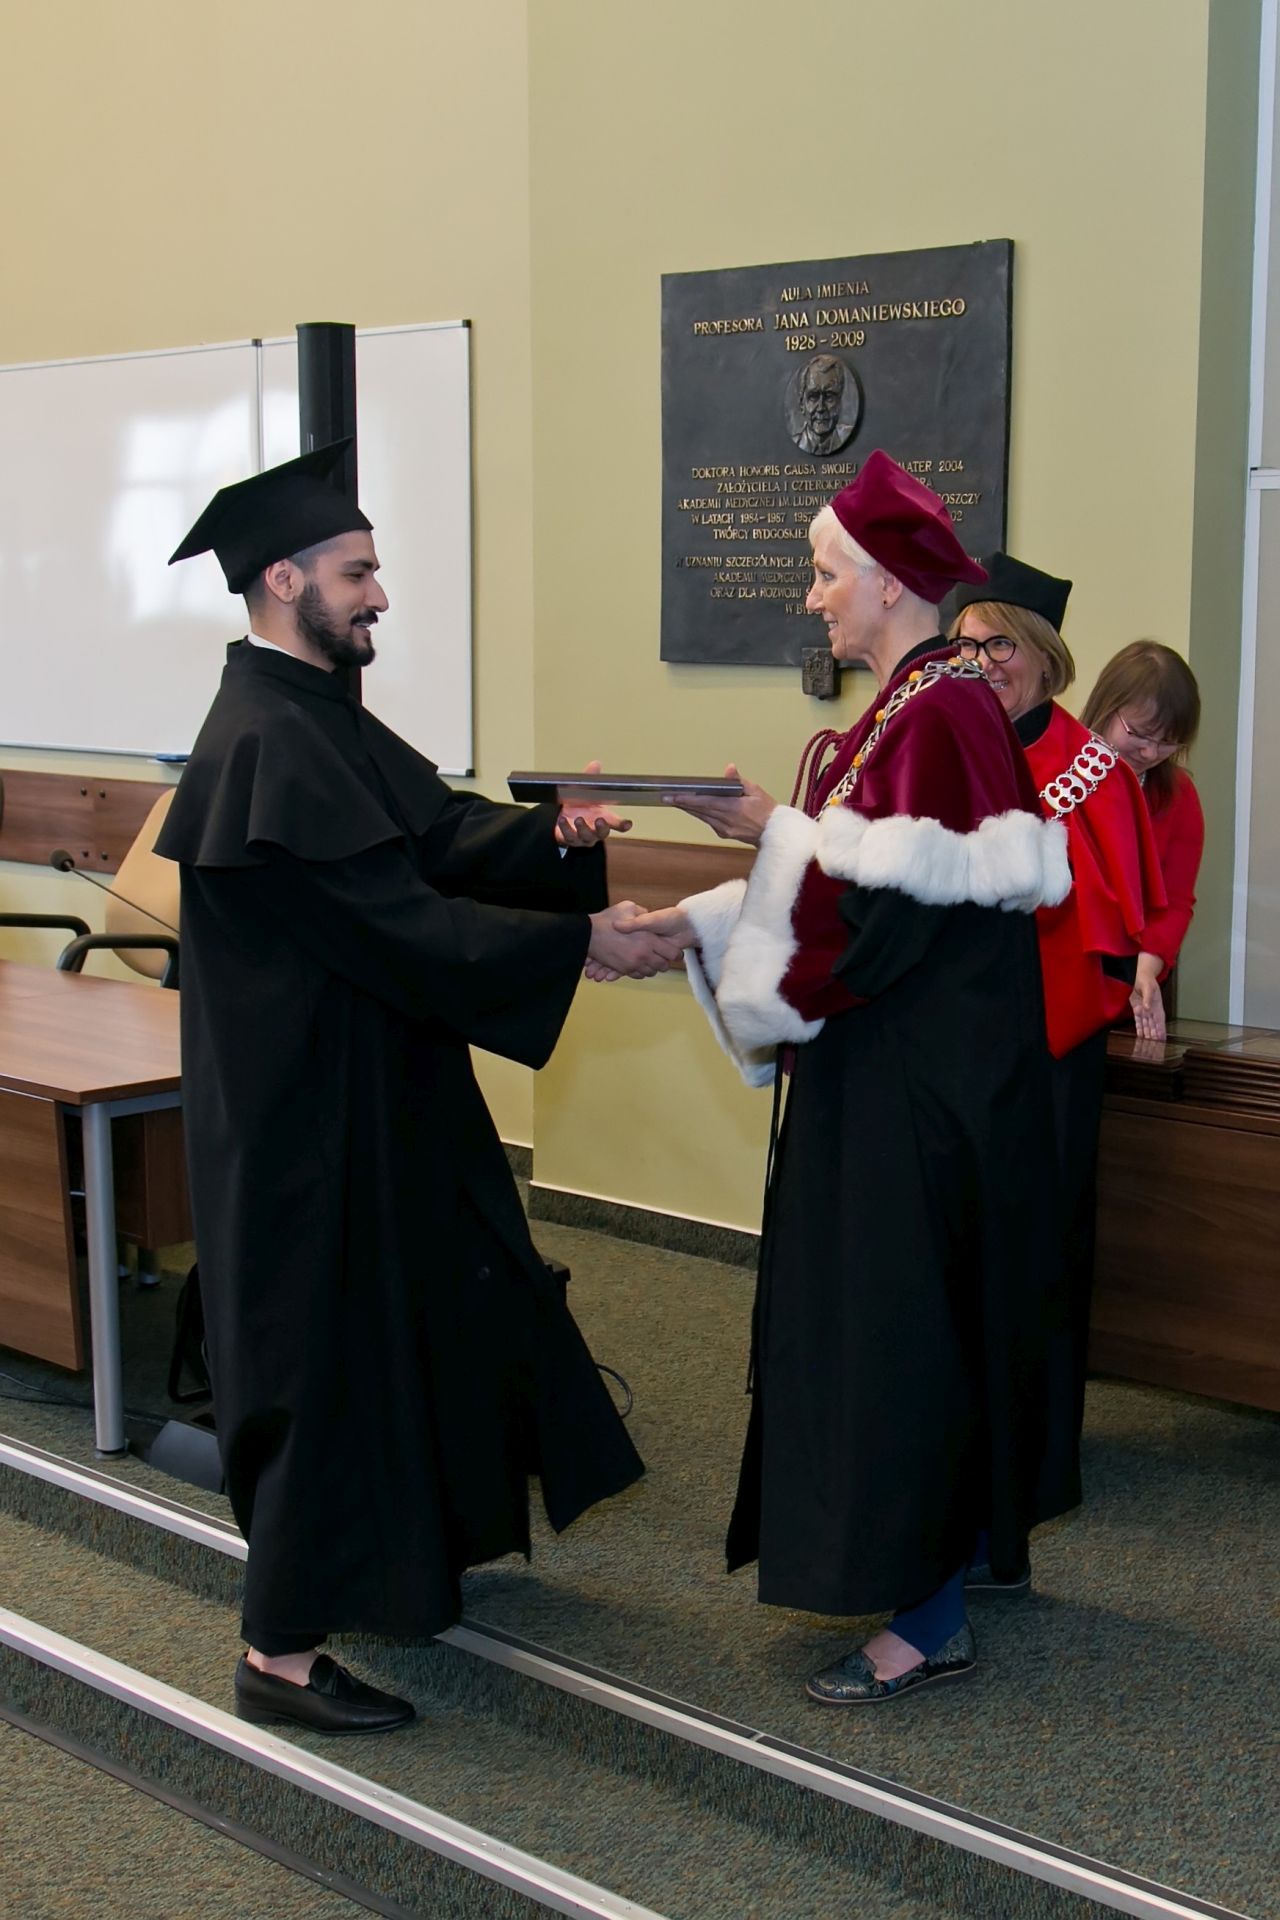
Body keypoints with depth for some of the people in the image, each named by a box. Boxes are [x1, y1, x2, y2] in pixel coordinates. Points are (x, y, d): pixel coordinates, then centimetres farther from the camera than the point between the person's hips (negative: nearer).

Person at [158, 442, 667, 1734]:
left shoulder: (319, 716, 9)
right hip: (310, 1111, -11)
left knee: (425, 1312, 22)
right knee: (329, 1353, -2)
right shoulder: (266, 747, -23)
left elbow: (440, 834, 4)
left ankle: (397, 1556, 40)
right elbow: (404, 919, -27)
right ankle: (280, 1653, 11)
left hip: (369, 1090, 11)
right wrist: (584, 940, -24)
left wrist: (551, 840, -15)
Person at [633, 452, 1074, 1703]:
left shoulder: (942, 714, -19)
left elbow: (896, 901, -25)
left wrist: (776, 830, -14)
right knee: (872, 1317, 16)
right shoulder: (899, 710, 12)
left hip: (923, 1088, -10)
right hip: (882, 1072, 10)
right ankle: (941, 1553, 29)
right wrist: (691, 923, 8)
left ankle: (930, 1622, 8)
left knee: (904, 1333, -3)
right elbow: (849, 895, 14)